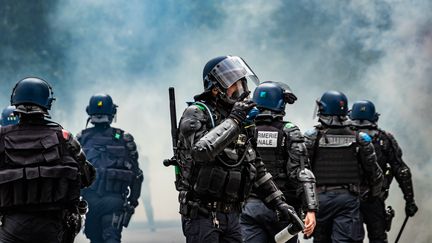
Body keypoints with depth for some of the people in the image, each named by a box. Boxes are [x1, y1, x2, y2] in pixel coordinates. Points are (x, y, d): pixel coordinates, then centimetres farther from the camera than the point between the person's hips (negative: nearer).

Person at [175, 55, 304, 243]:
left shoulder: (242, 126, 15)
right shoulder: (196, 113, -8)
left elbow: (257, 171, 21)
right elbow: (201, 150, -29)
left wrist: (281, 205, 15)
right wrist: (233, 121, -20)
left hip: (231, 215, 8)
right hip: (202, 214, -8)